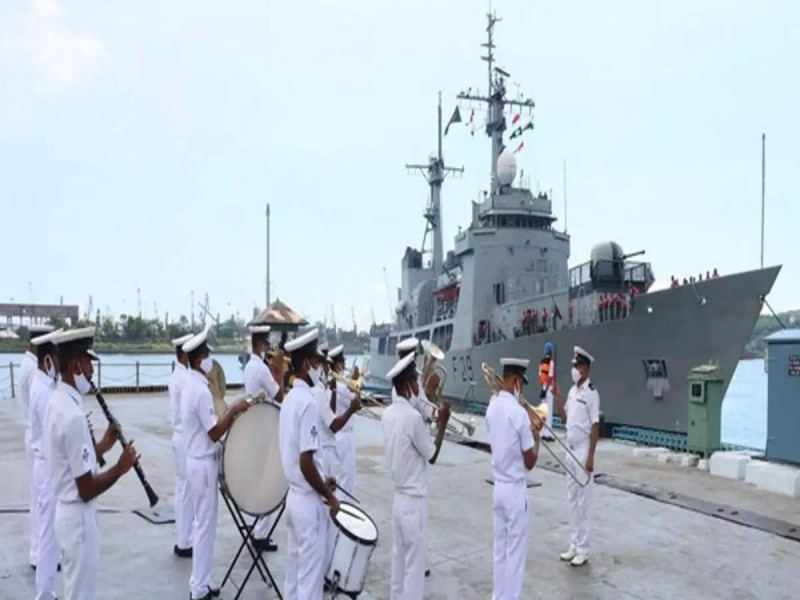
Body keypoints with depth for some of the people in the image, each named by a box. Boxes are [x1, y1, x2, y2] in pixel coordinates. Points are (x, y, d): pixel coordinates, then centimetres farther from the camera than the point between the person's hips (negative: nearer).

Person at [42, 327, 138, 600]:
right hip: (78, 518, -9)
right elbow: (87, 489, -23)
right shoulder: (73, 415, -27)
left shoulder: (57, 403, 3)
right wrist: (121, 468, -10)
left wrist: (102, 446, 4)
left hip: (65, 511, 9)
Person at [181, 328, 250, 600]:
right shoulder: (201, 390, -22)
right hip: (204, 464, -10)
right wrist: (233, 410, -17)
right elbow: (215, 433, -21)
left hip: (196, 460, 10)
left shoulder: (189, 385, 8)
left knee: (200, 523, 17)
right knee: (205, 526, 1)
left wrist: (229, 415, 9)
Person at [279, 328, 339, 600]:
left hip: (294, 495, 9)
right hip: (309, 501, -9)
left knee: (295, 570, 18)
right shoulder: (308, 403, -22)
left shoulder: (289, 399, 7)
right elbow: (306, 463, -25)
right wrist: (328, 495, -12)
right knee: (311, 575, 2)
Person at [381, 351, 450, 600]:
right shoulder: (413, 416, -22)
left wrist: (431, 424, 14)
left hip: (398, 495, 8)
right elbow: (433, 455, -11)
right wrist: (442, 423, -4)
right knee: (414, 564, 3)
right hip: (414, 499, -8)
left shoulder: (388, 414, 2)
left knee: (399, 558, 18)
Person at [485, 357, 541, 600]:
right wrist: (536, 437, 4)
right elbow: (530, 462, -12)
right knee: (515, 553, 4)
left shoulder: (491, 408, 1)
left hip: (498, 487, 7)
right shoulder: (519, 413, -20)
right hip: (515, 490, -7)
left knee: (500, 550, 16)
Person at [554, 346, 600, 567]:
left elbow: (595, 426, -15)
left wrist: (590, 456, -18)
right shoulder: (572, 391, 11)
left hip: (583, 452, -8)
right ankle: (574, 545, 23)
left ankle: (583, 549, 8)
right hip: (570, 451, 8)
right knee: (572, 499, 13)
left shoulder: (591, 393, -14)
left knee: (583, 501, -1)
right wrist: (556, 395, 6)